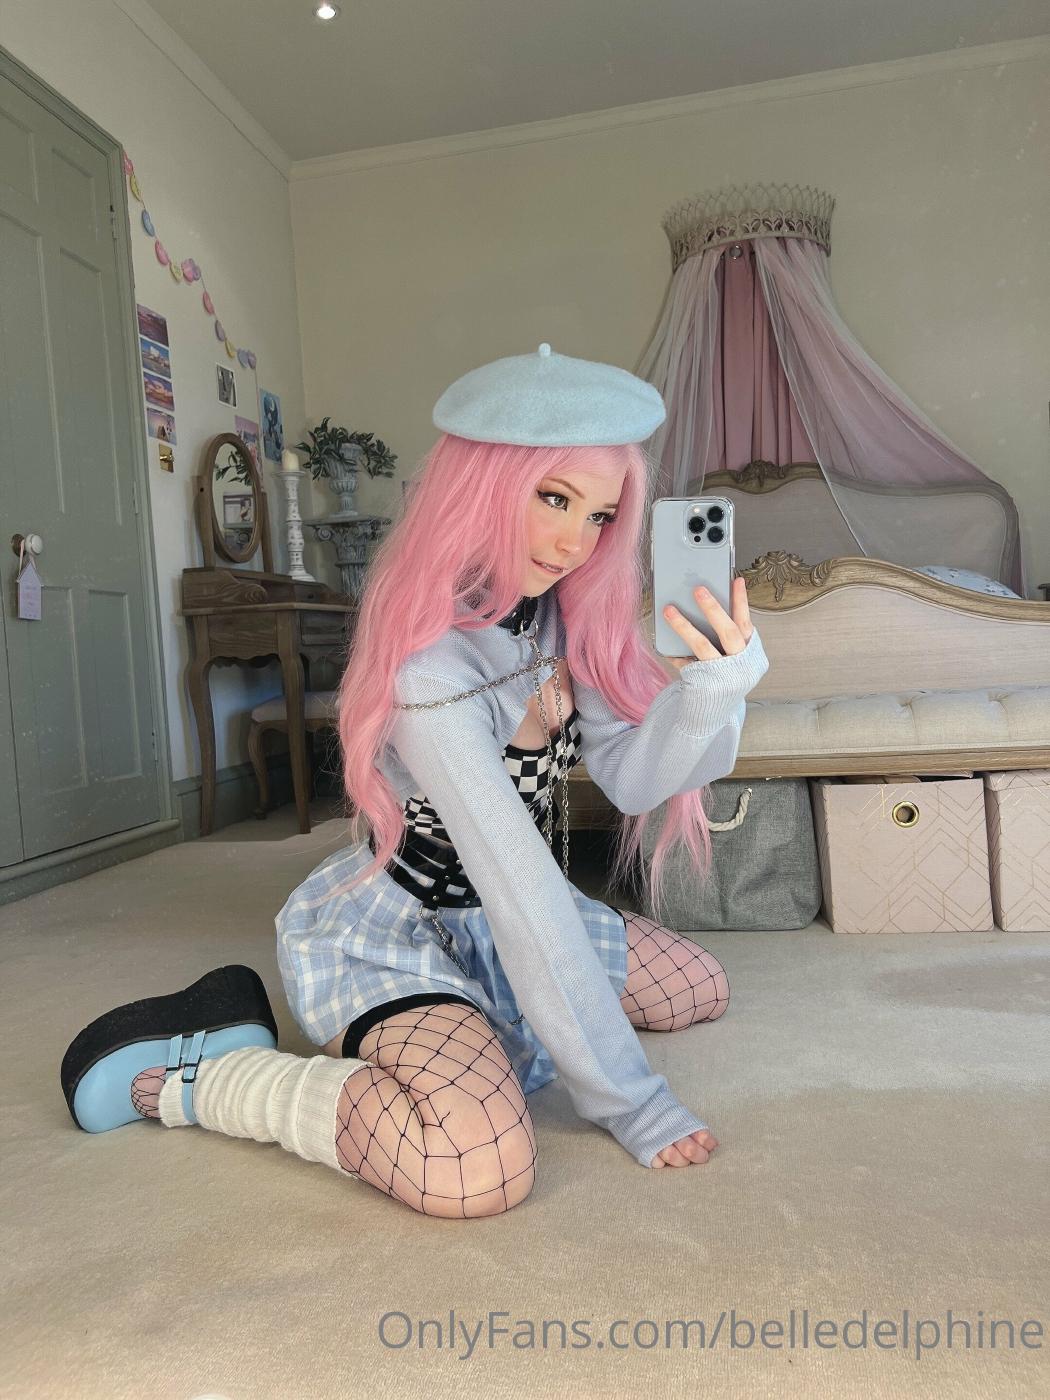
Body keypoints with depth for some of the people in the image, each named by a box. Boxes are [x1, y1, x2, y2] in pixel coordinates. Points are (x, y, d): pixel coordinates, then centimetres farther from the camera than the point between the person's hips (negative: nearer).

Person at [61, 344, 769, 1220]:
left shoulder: (565, 610, -6)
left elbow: (632, 778, -11)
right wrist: (622, 1098, -24)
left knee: (701, 991, 16)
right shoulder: (429, 661, -31)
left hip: (499, 917, 8)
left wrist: (714, 688, -31)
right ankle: (175, 1078, -7)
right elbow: (520, 881, -31)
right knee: (482, 1171, -32)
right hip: (388, 930, -8)